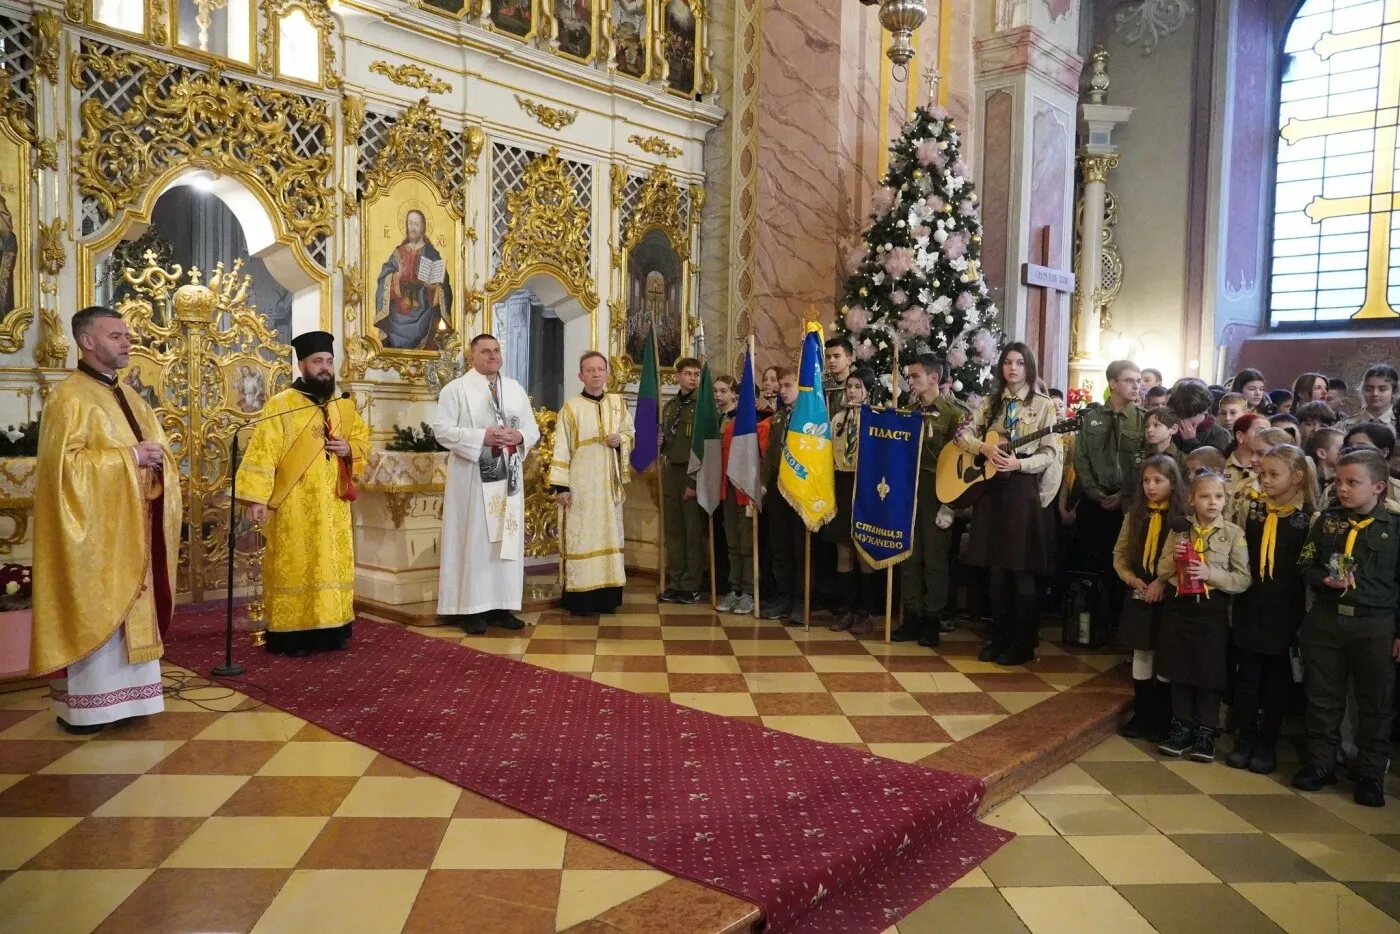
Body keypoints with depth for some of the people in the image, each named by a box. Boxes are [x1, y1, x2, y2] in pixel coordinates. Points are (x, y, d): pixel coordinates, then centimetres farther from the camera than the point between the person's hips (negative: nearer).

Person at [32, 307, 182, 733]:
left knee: (126, 608, 10)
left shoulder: (129, 397, 16)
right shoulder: (68, 397, -10)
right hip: (93, 530, -8)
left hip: (131, 527, 8)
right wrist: (128, 457, -19)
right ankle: (82, 706, 7)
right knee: (91, 611, -3)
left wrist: (155, 456, -5)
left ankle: (119, 696, 18)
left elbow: (158, 448, 18)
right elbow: (65, 464, -19)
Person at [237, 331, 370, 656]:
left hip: (334, 505, 6)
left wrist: (349, 449, -4)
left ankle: (332, 629, 19)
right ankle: (291, 634, 7)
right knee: (295, 568, 0)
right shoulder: (280, 405, -7)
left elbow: (363, 440, 19)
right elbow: (262, 453, -12)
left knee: (334, 566, 10)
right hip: (295, 507, -6)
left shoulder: (343, 406, 11)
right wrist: (256, 498, -19)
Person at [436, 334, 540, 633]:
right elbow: (442, 429, -10)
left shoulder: (516, 389, 13)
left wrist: (519, 436, -10)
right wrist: (482, 437, -19)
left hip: (508, 476, 5)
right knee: (473, 538, -3)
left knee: (507, 538, 6)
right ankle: (470, 608, 3)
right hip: (472, 477, -5)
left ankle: (501, 605, 13)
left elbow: (533, 429, 13)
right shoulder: (456, 388, -1)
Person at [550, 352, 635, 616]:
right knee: (580, 537, -4)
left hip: (609, 482, 4)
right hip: (581, 482, -4)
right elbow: (561, 448, -6)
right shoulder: (571, 407, -3)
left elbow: (631, 433, 18)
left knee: (609, 535, 7)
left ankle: (606, 596, 14)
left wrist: (621, 440, -7)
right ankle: (580, 599, 0)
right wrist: (561, 485, -12)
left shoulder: (619, 403, 8)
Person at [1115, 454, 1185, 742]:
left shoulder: (1182, 516, -8)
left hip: (1169, 597, -4)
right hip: (1138, 595, 4)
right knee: (1141, 654, 10)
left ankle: (1162, 719, 17)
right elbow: (1119, 552, 9)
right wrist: (1131, 578, -7)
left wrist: (1163, 582, -20)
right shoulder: (1136, 513, 6)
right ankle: (1141, 715, 21)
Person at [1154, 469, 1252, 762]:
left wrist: (1211, 574, -21)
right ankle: (1182, 726, 23)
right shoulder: (1179, 529, 3)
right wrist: (1173, 557, -12)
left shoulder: (1234, 533, -5)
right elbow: (1161, 572, 7)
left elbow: (1243, 579, -8)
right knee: (1179, 669, 10)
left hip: (1213, 609, -3)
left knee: (1210, 672, 6)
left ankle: (1206, 731, 20)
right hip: (1179, 605, 3)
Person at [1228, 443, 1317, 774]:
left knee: (1277, 677, 9)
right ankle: (1246, 738, 19)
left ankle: (1268, 743, 21)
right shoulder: (1252, 509, 3)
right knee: (1247, 674, 6)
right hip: (1249, 605, 2)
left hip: (1285, 609, -2)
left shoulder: (1310, 517, -4)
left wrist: (1307, 613, -5)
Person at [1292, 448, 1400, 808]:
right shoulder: (1328, 519, 4)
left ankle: (1370, 774, 20)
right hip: (1325, 619, 3)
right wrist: (1326, 580, -13)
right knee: (1323, 697, 10)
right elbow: (1305, 565, 7)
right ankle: (1321, 763, 23)